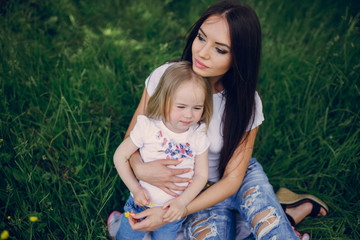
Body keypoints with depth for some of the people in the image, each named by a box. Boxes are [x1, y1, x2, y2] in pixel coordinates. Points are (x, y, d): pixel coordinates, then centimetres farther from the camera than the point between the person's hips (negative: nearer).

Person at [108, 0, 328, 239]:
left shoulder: (246, 103, -18)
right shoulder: (165, 77, -17)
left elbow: (232, 179, -16)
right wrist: (140, 168, -29)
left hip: (242, 176, -2)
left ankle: (281, 215, 0)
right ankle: (279, 215, -1)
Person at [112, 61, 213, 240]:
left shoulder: (198, 136, -12)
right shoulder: (148, 127, -17)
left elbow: (201, 175, -7)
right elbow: (120, 157, -9)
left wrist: (182, 201, -20)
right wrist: (135, 188, -12)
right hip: (141, 202, -1)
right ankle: (118, 222, 39)